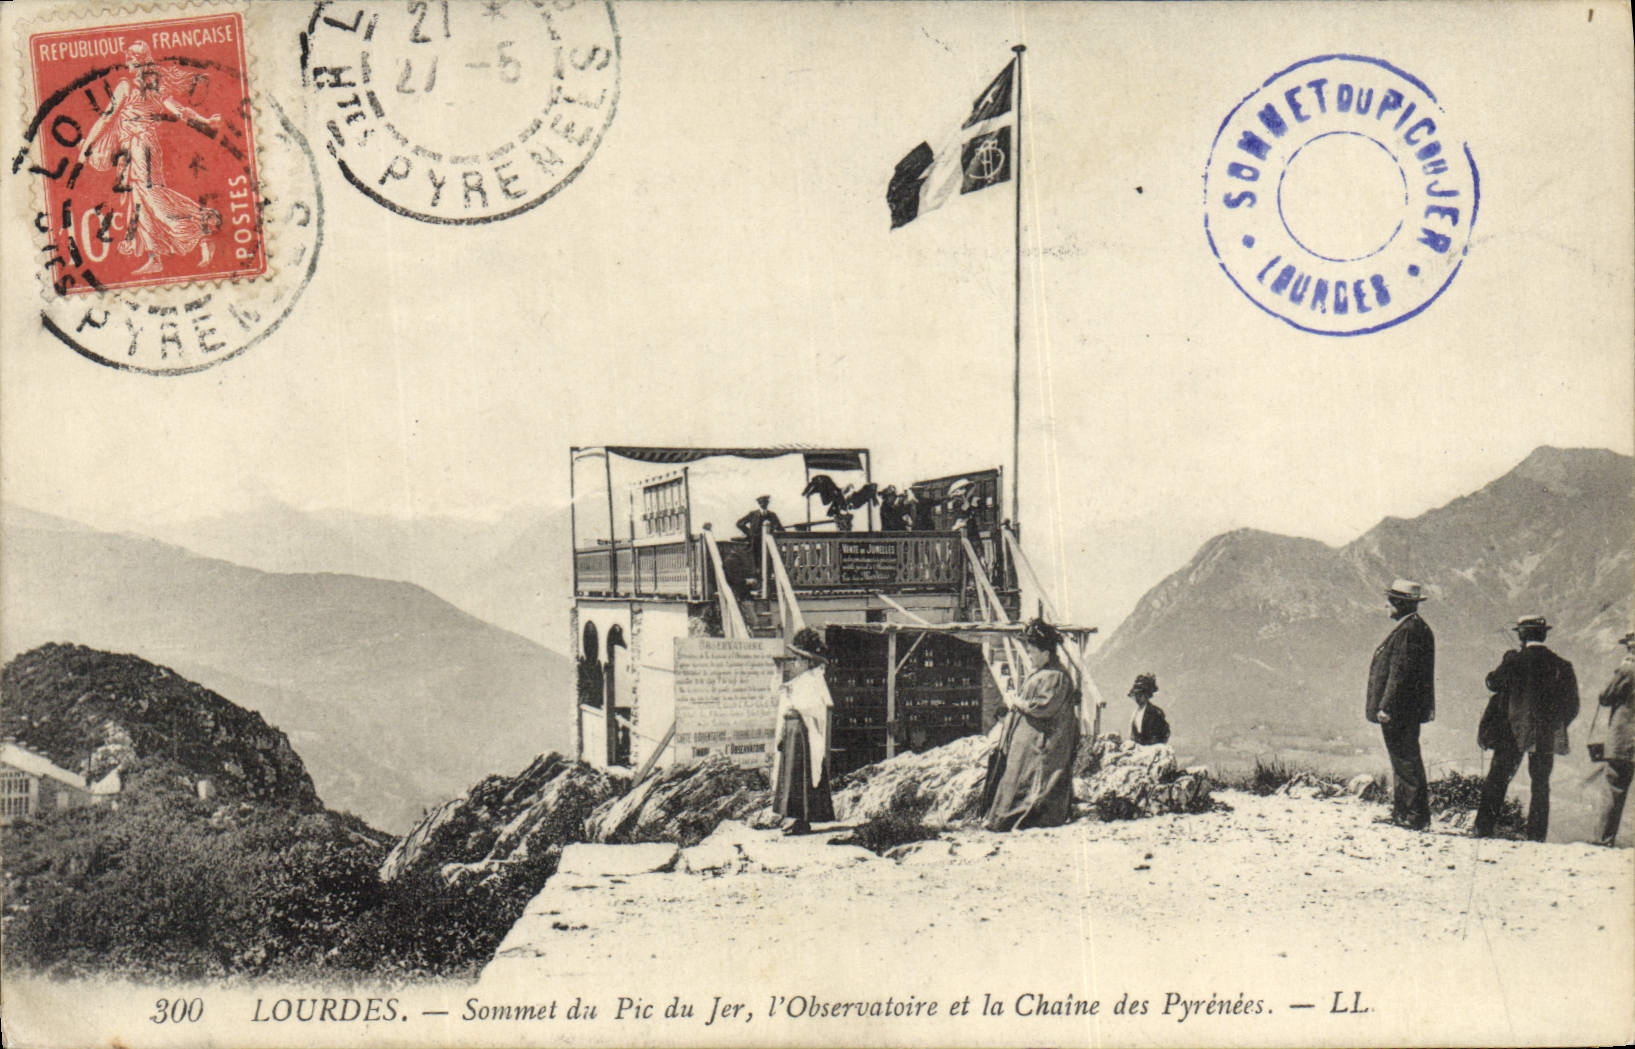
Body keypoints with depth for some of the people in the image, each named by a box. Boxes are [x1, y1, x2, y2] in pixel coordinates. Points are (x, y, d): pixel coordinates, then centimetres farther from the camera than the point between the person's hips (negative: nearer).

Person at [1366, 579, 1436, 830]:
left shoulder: (1409, 630, -18)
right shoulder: (1416, 627, 15)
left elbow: (1400, 673, -22)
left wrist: (1386, 707, -21)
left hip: (1400, 710, -11)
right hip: (1406, 711, 11)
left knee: (1406, 761, -6)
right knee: (1403, 760, 15)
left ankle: (1416, 816, -3)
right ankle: (1401, 812, 22)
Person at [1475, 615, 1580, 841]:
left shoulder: (1513, 659, -9)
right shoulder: (1561, 666, 1)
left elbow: (1493, 683, 3)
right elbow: (1572, 706, 3)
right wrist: (1556, 727, 15)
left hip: (1513, 731, -2)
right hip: (1545, 736, 2)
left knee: (1497, 779, 5)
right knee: (1541, 784, 11)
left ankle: (1484, 829, 1)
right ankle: (1536, 836, 8)